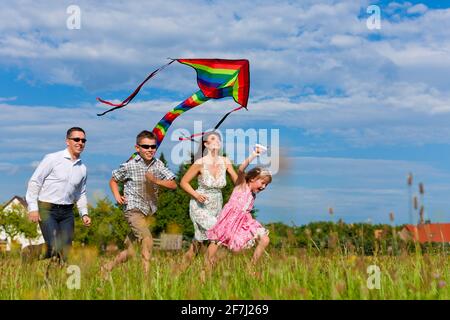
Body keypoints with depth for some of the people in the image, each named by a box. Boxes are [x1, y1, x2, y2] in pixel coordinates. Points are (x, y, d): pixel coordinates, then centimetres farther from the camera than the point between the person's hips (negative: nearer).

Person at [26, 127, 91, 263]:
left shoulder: (83, 168, 12)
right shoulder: (52, 159, -5)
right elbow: (34, 182, -6)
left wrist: (84, 213, 10)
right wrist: (33, 208, -12)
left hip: (67, 212, 6)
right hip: (47, 209, -5)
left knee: (66, 250, 1)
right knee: (54, 248, -17)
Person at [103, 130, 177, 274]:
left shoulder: (158, 165, 2)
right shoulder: (129, 166, -5)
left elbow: (173, 185, -2)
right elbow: (113, 180, 11)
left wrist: (156, 181, -17)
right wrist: (117, 196, -4)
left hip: (148, 212, 5)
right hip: (134, 210, -5)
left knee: (129, 252, 13)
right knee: (147, 240, -26)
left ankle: (107, 268, 33)